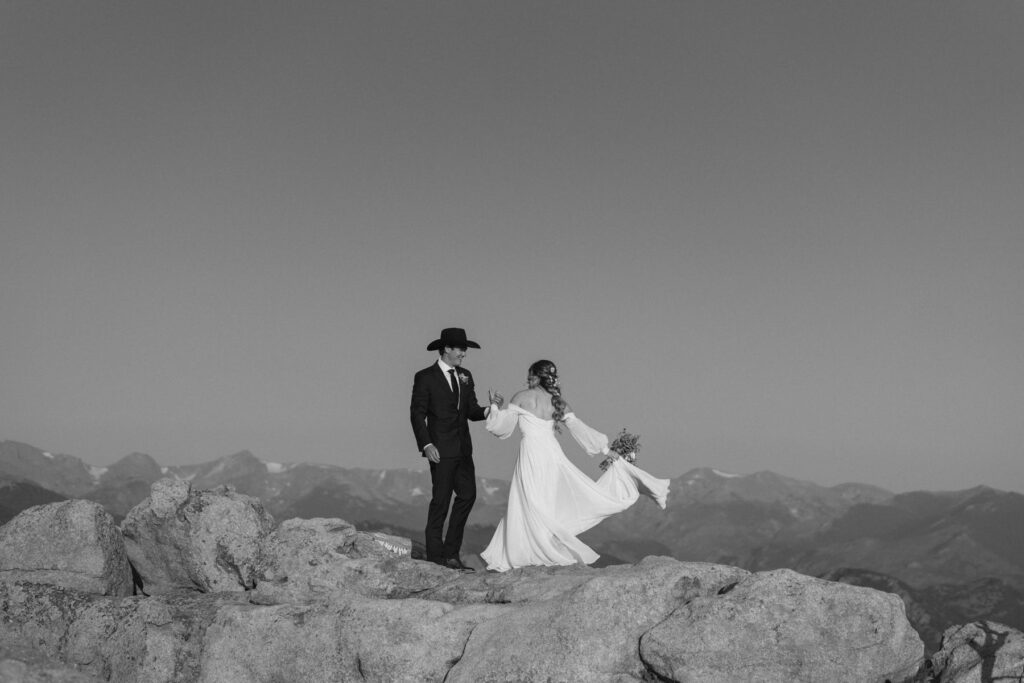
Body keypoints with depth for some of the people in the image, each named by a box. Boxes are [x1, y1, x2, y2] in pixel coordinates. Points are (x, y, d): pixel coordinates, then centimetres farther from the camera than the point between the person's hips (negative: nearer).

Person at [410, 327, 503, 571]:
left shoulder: (465, 376, 13)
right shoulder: (425, 377, -5)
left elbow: (472, 411, 12)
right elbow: (417, 413, -7)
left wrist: (490, 409, -9)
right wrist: (426, 445, -17)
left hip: (463, 449, 7)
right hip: (441, 450, -7)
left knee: (467, 495, 6)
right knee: (441, 500, -4)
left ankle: (451, 552, 15)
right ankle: (435, 555, 7)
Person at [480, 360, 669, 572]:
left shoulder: (521, 398, -2)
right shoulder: (558, 402, 9)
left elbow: (503, 427, -1)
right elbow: (580, 429, 9)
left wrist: (495, 407, 15)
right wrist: (607, 450, 15)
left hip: (531, 456, -3)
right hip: (553, 454, 3)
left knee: (530, 508, 1)